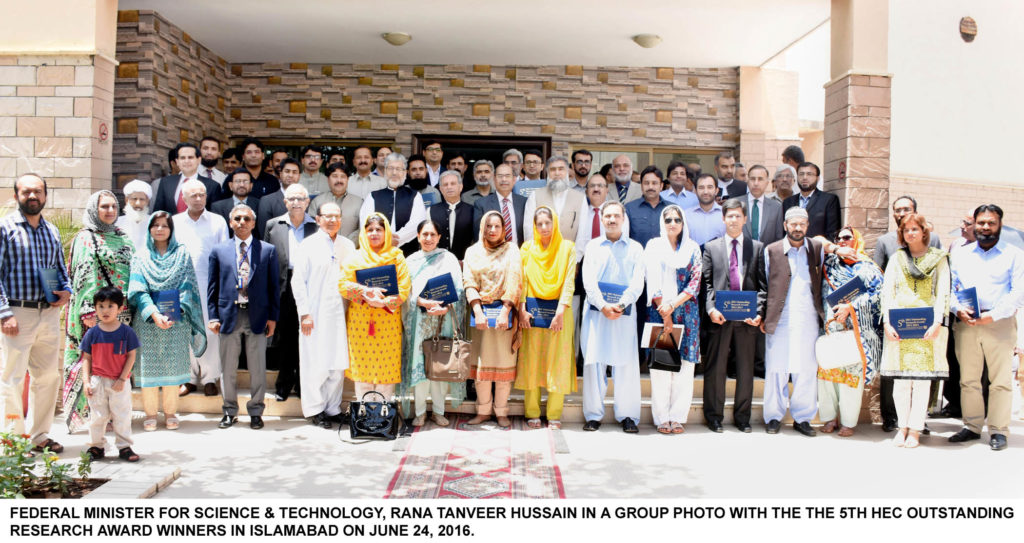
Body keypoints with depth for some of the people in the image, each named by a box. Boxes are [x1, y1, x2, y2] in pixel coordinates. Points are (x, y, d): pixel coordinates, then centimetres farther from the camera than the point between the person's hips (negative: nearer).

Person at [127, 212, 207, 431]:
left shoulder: (182, 254, 8)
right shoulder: (141, 255, 7)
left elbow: (187, 286, 1)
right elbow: (138, 289, -3)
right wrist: (154, 313, -18)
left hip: (176, 320, 0)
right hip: (147, 320, 0)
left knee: (173, 364, 1)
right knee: (149, 364, 0)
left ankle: (170, 413, 9)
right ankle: (150, 414, 8)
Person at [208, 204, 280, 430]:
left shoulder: (268, 250, 5)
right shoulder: (219, 251, 7)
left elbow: (273, 286, 4)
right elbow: (213, 287, 8)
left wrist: (273, 317, -1)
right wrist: (213, 316, 0)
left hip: (257, 316, -1)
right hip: (228, 315, 1)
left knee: (257, 367, 5)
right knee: (228, 368, 8)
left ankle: (255, 412, 17)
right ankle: (229, 411, 21)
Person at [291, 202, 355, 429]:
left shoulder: (348, 246, 11)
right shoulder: (308, 245, 0)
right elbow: (298, 280, -2)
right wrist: (304, 313, -8)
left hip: (340, 314, 4)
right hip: (315, 314, -4)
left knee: (339, 363, 6)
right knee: (315, 364, 0)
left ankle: (332, 408, 18)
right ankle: (314, 410, 12)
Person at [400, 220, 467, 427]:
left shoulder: (448, 259, 7)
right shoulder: (411, 261, 10)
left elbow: (458, 290, 1)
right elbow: (405, 292, 1)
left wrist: (446, 308, -16)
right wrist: (423, 303, -17)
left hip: (443, 319, 0)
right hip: (418, 320, 0)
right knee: (419, 362, -2)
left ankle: (438, 410, 11)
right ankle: (420, 411, 7)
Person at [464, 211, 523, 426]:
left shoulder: (511, 250, 5)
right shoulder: (473, 252, 10)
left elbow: (514, 284, -4)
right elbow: (469, 284, 1)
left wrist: (504, 313, -16)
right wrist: (478, 312, -13)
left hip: (505, 313, -2)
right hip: (481, 312, 2)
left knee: (504, 363, -2)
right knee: (481, 362, 2)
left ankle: (501, 412, 6)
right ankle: (483, 411, 10)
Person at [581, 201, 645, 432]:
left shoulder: (635, 248, 9)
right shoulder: (593, 246, 11)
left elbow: (637, 283, -1)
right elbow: (588, 281, 0)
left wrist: (621, 304, -16)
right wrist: (603, 305, -14)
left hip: (624, 312, 0)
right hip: (596, 311, 1)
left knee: (626, 363, -2)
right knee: (593, 361, -1)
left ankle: (627, 415, 6)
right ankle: (593, 415, 7)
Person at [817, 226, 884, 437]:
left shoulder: (867, 267, 6)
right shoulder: (830, 264, 16)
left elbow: (876, 293, -5)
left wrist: (850, 307, -14)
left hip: (857, 329, -3)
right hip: (830, 326, 3)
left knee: (852, 372, -4)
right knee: (827, 369, -2)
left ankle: (848, 422, 4)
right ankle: (829, 417, 8)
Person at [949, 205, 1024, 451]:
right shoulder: (961, 254, 15)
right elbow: (948, 286, 12)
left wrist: (993, 315, -15)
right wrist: (958, 309, -7)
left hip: (999, 324, -3)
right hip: (965, 324, 3)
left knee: (1000, 380, -1)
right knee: (968, 379, 6)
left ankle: (998, 430, 6)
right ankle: (972, 426, 15)